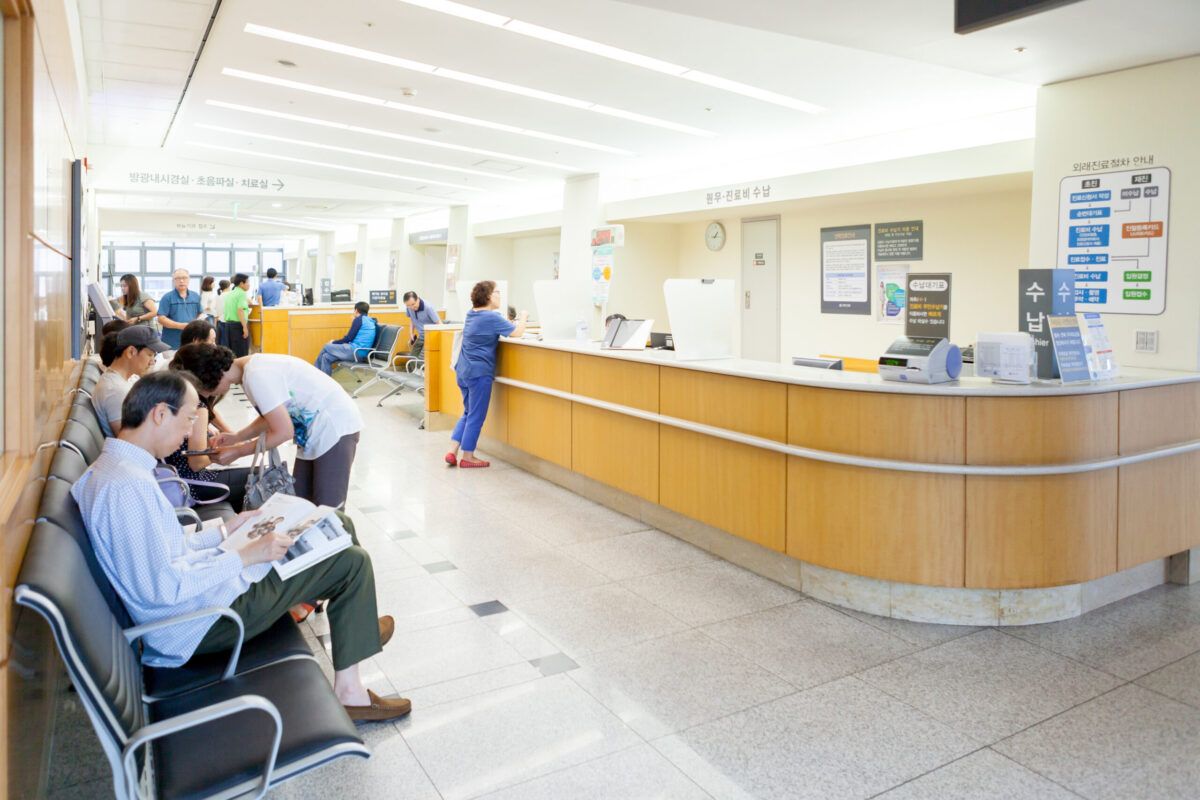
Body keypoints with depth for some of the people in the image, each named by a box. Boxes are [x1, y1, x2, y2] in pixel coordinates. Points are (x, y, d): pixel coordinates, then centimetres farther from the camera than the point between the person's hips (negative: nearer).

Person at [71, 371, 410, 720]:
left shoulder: (116, 467, 7)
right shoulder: (126, 485, -27)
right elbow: (161, 587, -31)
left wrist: (223, 531, 11)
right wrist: (245, 557, -23)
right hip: (202, 621, -10)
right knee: (353, 563, -4)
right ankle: (350, 691, 10)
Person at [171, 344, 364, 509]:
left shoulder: (257, 376, -23)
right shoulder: (249, 370, 6)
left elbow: (284, 432, -20)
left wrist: (237, 452, -10)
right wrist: (237, 436, 4)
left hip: (335, 428, -10)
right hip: (313, 434, 10)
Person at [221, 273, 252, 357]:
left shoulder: (229, 294, 15)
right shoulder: (241, 293, -9)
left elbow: (224, 311, 18)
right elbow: (240, 310, -19)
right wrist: (245, 327, -21)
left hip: (227, 324, 8)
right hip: (238, 325, -8)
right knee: (241, 353, -6)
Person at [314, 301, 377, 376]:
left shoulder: (359, 319, -7)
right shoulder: (370, 321, 17)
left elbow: (349, 338, -8)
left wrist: (334, 342, 6)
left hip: (356, 352, -9)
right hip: (362, 355, 9)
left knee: (326, 347, 5)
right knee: (326, 357, 8)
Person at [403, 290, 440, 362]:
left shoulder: (428, 307, -24)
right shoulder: (409, 308, -5)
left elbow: (439, 324, -23)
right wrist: (412, 333, 8)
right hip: (420, 337, 7)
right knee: (412, 357, 5)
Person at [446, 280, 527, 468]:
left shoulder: (472, 314, 13)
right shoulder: (492, 317, -14)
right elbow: (517, 333, -13)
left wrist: (517, 319, 14)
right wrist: (523, 318, 6)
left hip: (463, 372, 9)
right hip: (479, 373, -9)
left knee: (468, 413, 18)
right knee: (476, 416, 2)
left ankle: (453, 452, 13)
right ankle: (467, 457, 9)